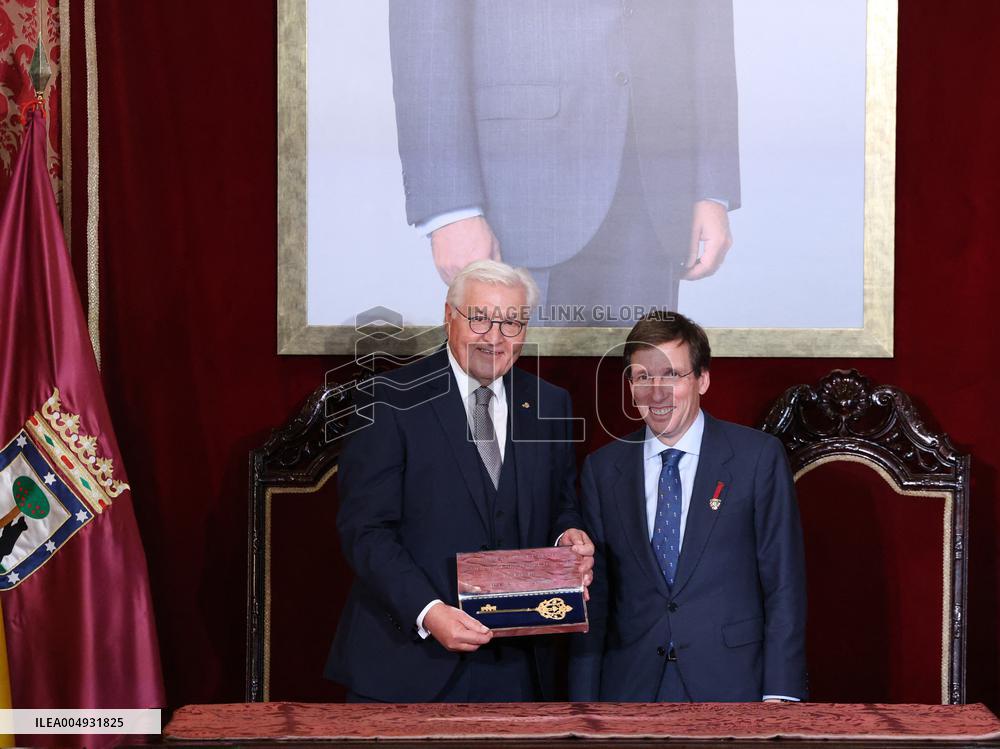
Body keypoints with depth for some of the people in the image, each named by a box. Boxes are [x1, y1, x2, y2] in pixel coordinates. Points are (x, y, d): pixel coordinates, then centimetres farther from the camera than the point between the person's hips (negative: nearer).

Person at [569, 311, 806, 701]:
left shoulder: (758, 456, -4)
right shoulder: (602, 469, 4)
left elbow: (784, 584, -4)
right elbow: (593, 595, 6)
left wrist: (780, 694, -10)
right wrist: (584, 699, 2)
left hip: (729, 684, -2)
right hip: (629, 687, 2)